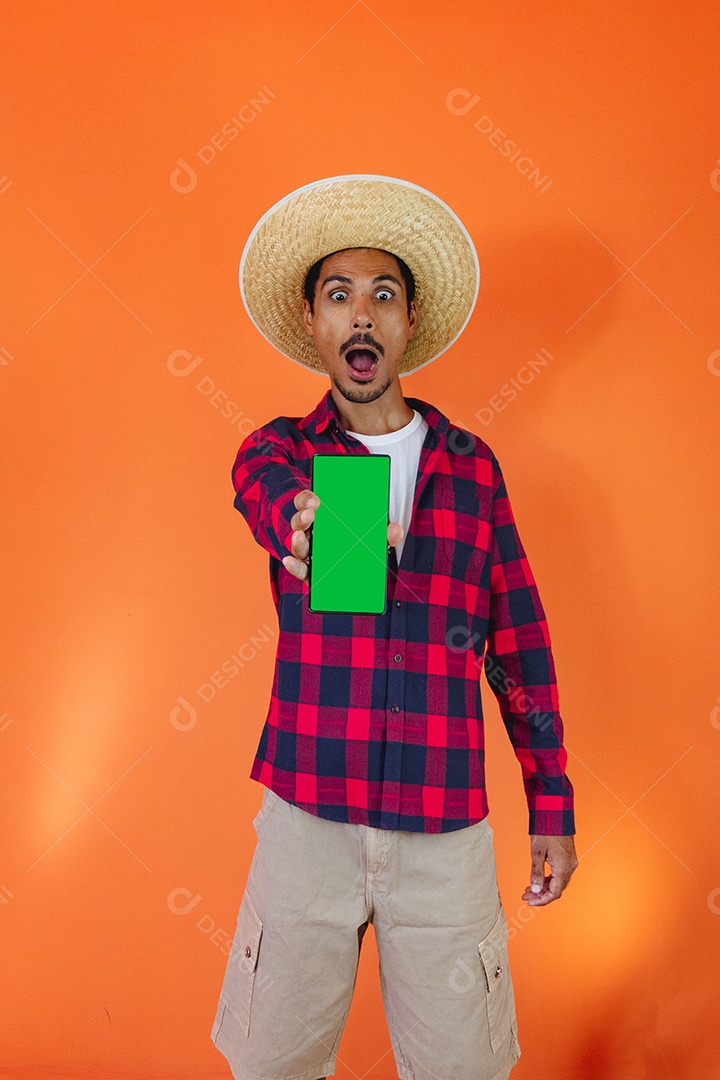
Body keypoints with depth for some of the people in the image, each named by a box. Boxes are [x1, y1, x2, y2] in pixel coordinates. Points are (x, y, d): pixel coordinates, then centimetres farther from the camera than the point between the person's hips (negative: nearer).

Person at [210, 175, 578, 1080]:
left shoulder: (471, 464, 6)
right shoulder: (277, 450, 3)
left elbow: (520, 640, 7)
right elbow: (271, 495, -23)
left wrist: (552, 806, 5)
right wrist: (307, 523, -47)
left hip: (446, 824, 1)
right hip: (307, 812, 0)